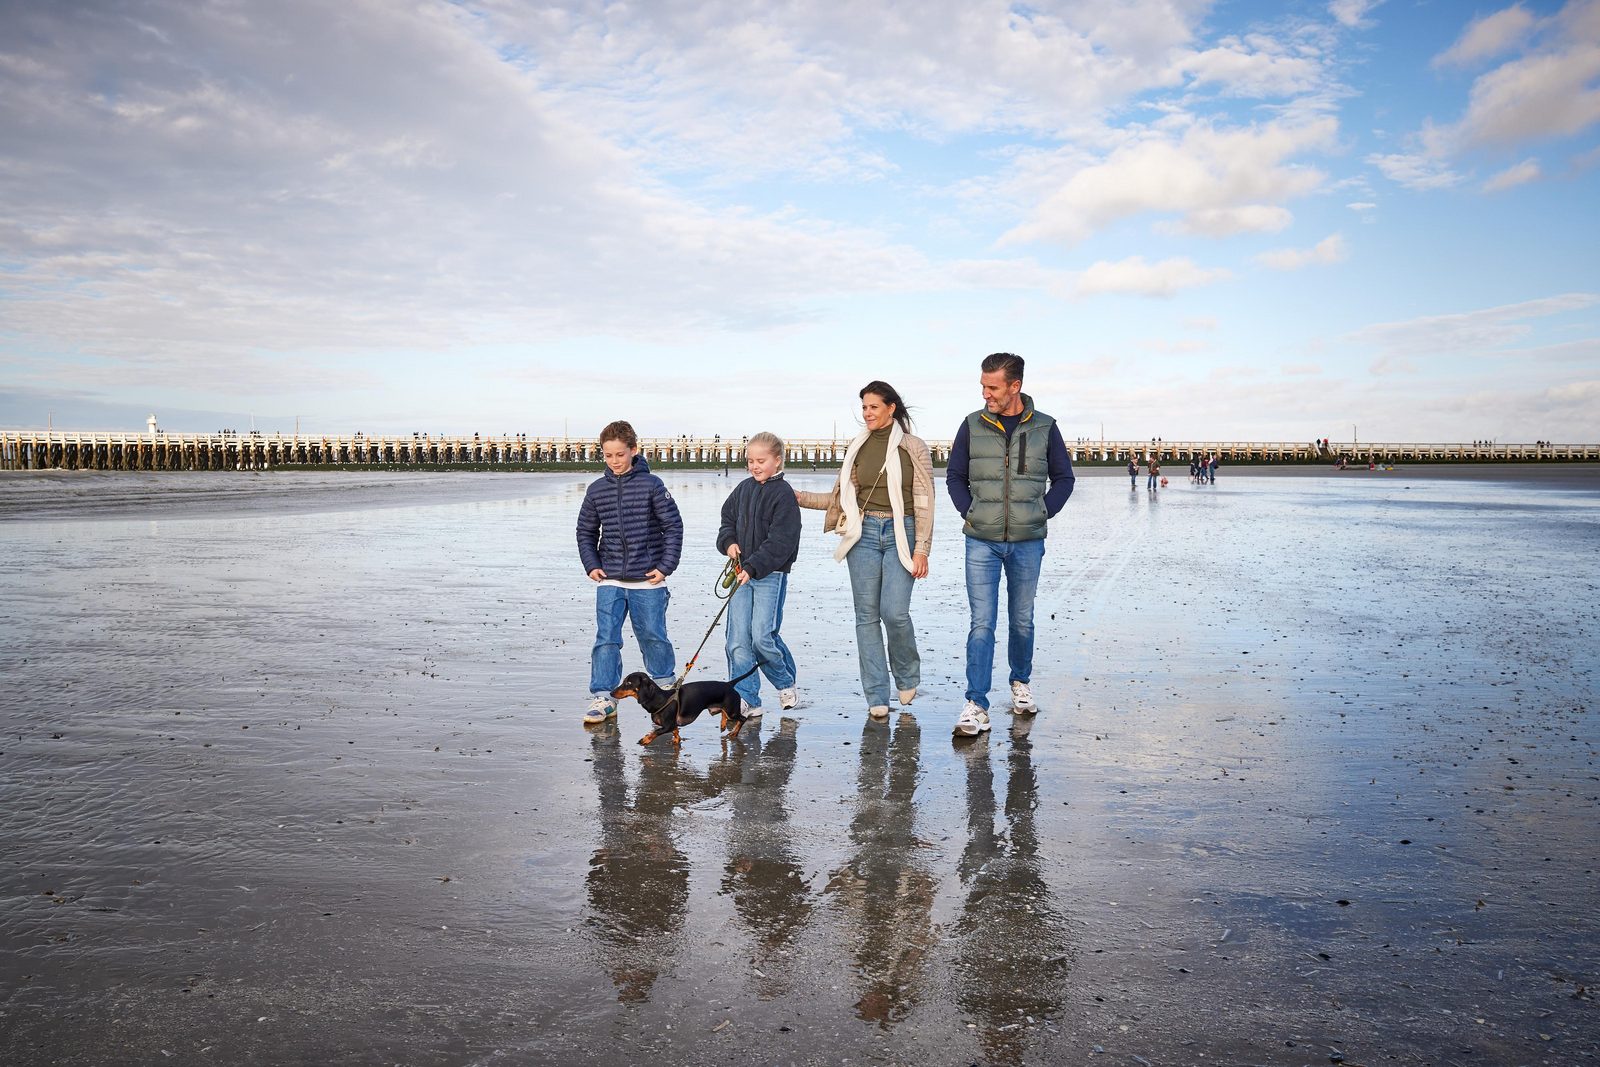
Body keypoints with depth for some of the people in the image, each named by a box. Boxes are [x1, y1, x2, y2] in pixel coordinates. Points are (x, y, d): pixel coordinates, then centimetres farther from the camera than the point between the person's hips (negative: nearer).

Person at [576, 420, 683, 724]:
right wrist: (591, 565, 4)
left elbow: (674, 527, -3)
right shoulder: (597, 489, 5)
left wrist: (666, 566, -7)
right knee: (605, 639, -4)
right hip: (609, 580, 2)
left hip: (647, 580, -2)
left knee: (653, 636, 10)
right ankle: (603, 697, 1)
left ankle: (664, 684, 32)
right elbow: (586, 532, 15)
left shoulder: (651, 485, -5)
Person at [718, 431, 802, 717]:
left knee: (762, 636, -10)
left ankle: (786, 683, 17)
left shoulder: (783, 494, -9)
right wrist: (729, 542, 0)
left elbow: (780, 541, -16)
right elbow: (728, 518, 22)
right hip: (742, 573, 6)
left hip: (771, 575, -6)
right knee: (737, 640, 0)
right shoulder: (743, 489, 11)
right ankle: (745, 700, 7)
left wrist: (753, 566, -23)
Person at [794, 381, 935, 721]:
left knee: (895, 612, -13)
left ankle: (907, 674, 17)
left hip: (900, 533, -4)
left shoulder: (914, 447, -1)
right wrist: (803, 498, 4)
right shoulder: (858, 448, 10)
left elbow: (924, 502, -3)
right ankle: (877, 696, 9)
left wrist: (922, 549, -9)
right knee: (867, 615, 1)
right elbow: (842, 498, 15)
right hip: (864, 533, 4)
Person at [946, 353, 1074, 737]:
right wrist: (969, 512, -2)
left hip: (1027, 542, 1)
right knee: (981, 623, -5)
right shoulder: (973, 425, 2)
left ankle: (1021, 683, 35)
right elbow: (955, 475, 10)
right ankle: (976, 706, -4)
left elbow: (1063, 478, 10)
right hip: (982, 542, 0)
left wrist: (1043, 513, -1)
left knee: (1022, 620, 13)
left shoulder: (1044, 427, 1)